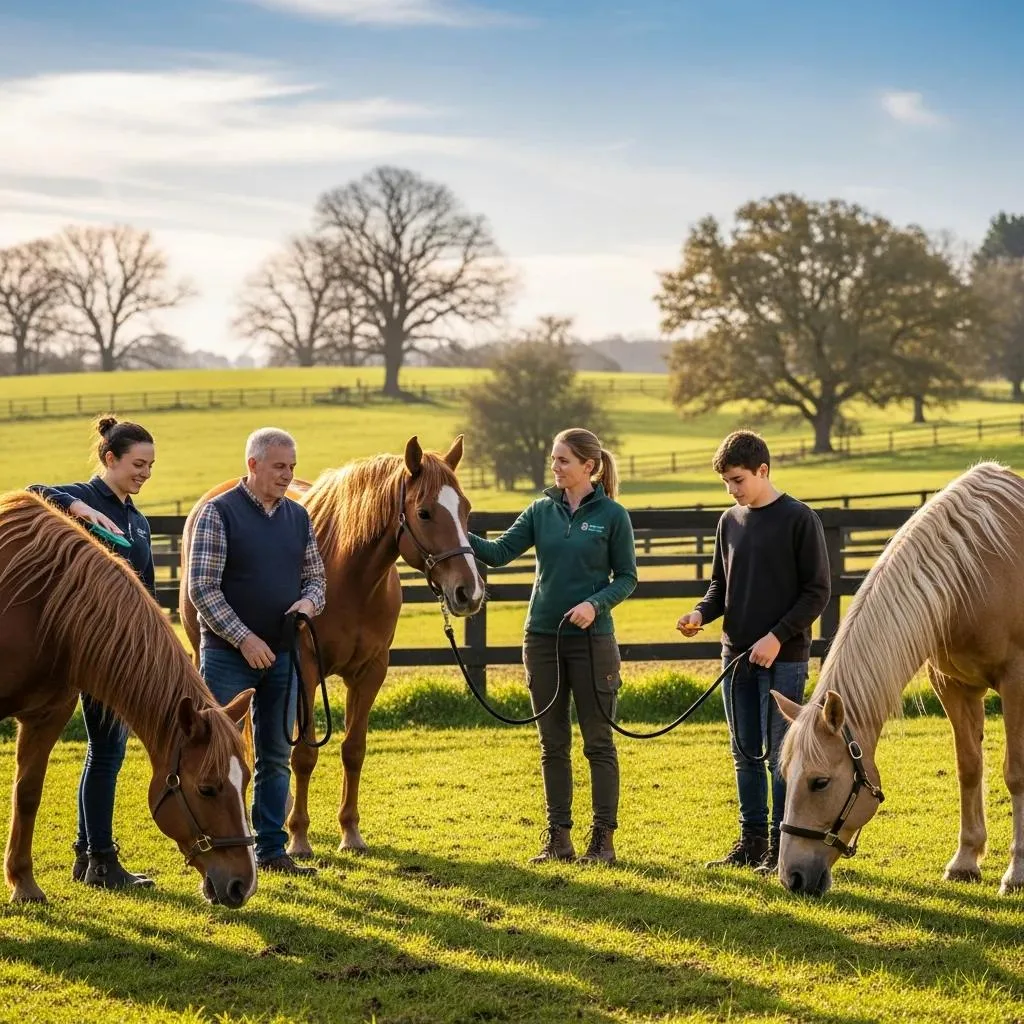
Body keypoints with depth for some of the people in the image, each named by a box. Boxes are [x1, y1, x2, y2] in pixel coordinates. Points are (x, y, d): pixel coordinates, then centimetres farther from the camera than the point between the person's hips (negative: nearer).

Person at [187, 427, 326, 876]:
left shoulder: (298, 516, 8)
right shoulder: (219, 512, -10)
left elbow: (316, 577, 15)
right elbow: (202, 587, -15)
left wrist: (309, 601, -9)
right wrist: (244, 639, -20)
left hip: (282, 653, 6)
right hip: (228, 654, -6)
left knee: (276, 757, 10)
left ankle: (271, 849, 19)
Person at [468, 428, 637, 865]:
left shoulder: (612, 515, -5)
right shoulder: (542, 511, 6)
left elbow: (627, 578, -2)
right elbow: (500, 552, -3)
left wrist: (596, 603, -19)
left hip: (591, 639, -4)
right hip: (542, 637, 4)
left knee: (598, 742, 2)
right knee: (552, 743, 9)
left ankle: (603, 838, 9)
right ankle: (558, 837, 15)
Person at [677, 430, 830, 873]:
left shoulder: (799, 519, -8)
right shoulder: (730, 521, 10)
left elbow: (817, 590, -9)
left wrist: (778, 637, -16)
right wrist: (701, 613, -2)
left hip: (783, 658, -6)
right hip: (736, 655, 6)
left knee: (780, 755, -2)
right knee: (745, 754, 11)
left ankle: (781, 845, 6)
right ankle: (751, 841, 19)